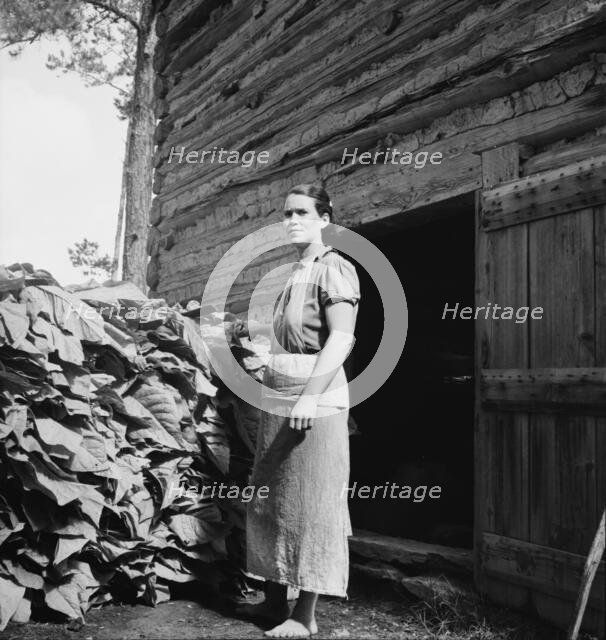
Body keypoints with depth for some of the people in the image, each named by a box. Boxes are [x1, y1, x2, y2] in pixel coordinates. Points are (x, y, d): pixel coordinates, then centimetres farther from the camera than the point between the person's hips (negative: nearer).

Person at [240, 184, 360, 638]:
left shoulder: (333, 269, -7)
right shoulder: (296, 273, 17)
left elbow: (342, 339, -17)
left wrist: (311, 395, -25)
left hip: (314, 401, -9)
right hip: (279, 400, 9)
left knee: (310, 504, -2)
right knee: (272, 500, 13)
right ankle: (275, 598, 26)